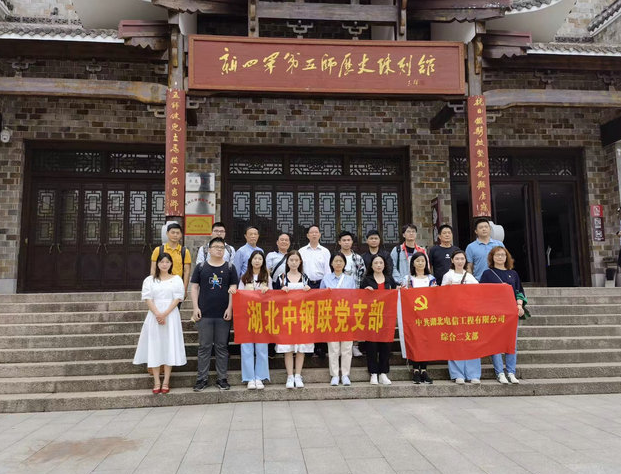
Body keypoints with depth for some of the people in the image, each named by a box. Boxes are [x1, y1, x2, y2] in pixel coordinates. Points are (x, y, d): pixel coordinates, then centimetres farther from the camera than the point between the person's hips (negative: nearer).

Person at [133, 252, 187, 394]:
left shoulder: (177, 279, 7)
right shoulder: (149, 280, 9)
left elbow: (177, 299, -2)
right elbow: (148, 299, 0)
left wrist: (165, 314, -13)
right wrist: (157, 314, -13)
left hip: (171, 315, -1)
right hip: (154, 315, 1)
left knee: (169, 346, -3)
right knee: (154, 346, -1)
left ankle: (166, 381, 2)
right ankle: (156, 381, 2)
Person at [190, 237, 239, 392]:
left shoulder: (230, 268, 6)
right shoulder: (201, 267, 6)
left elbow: (233, 289, 3)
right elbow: (195, 287, 5)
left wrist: (229, 308, -6)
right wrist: (195, 307, -4)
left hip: (223, 315, 0)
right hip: (204, 314, 0)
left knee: (222, 347, 7)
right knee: (204, 347, 5)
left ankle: (222, 378, 16)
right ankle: (202, 378, 14)